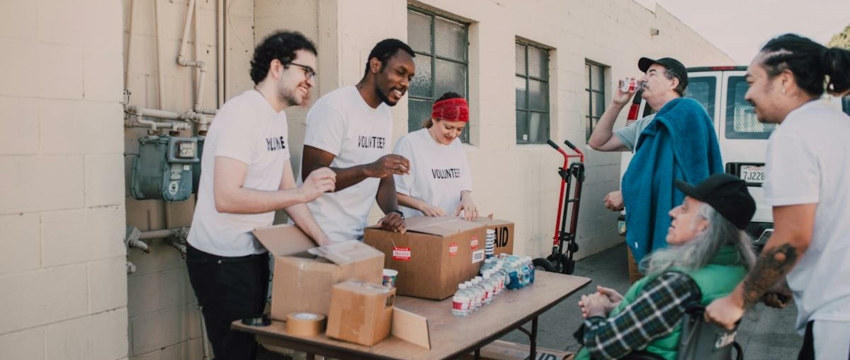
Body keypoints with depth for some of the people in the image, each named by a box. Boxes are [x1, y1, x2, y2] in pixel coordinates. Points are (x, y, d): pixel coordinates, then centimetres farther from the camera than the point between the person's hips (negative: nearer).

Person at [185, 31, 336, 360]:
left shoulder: (278, 117, 8)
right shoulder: (243, 113, -20)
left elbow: (285, 190, 10)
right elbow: (226, 198, -28)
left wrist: (323, 240, 2)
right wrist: (301, 194, -27)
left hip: (253, 255, 9)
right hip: (222, 260, -9)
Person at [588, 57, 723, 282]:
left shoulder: (686, 113, -9)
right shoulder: (644, 125, 17)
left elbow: (674, 176, -16)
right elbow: (598, 142, 21)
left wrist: (625, 196, -9)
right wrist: (617, 104, 11)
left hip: (669, 229, -9)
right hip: (642, 226, 9)